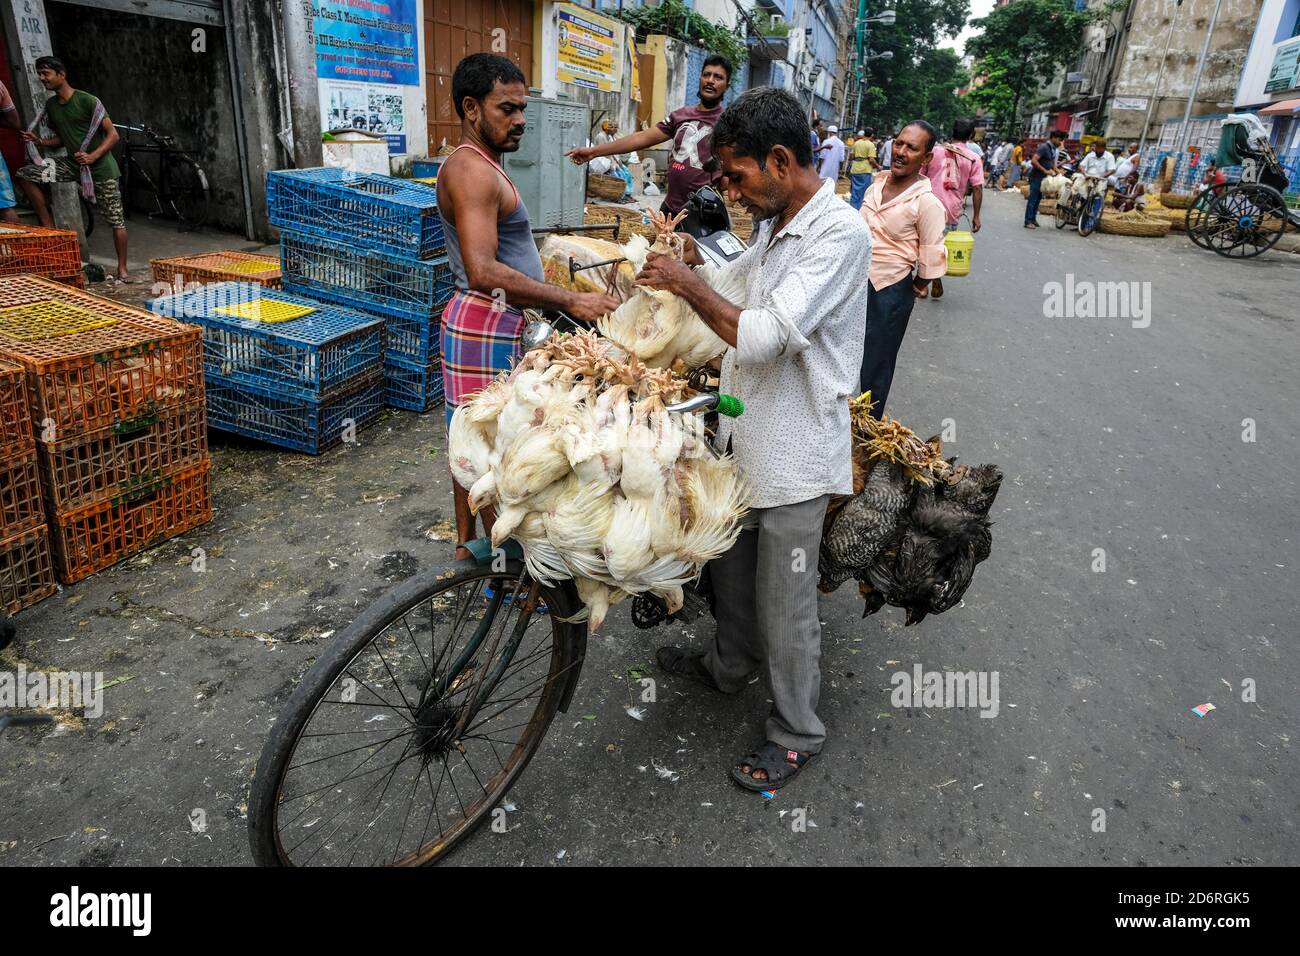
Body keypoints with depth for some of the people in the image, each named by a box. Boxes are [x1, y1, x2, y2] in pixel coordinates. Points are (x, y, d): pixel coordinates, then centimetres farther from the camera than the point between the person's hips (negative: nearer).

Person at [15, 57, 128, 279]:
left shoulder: (88, 101, -11)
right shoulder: (50, 106, 9)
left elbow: (113, 135, -13)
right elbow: (62, 139, 20)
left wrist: (93, 156, -26)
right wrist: (39, 141, 1)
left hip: (100, 167, -7)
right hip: (73, 163, 7)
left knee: (115, 219, -6)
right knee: (26, 175, -5)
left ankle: (122, 269, 3)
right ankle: (50, 229, 2)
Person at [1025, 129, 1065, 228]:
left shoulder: (1053, 148, 11)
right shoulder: (1044, 147, -16)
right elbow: (1034, 160, -24)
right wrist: (1045, 170, -22)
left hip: (1043, 177, 9)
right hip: (1036, 176, -9)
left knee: (1038, 198, 12)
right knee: (1033, 199, -6)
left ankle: (1033, 219, 18)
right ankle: (1028, 221, -4)